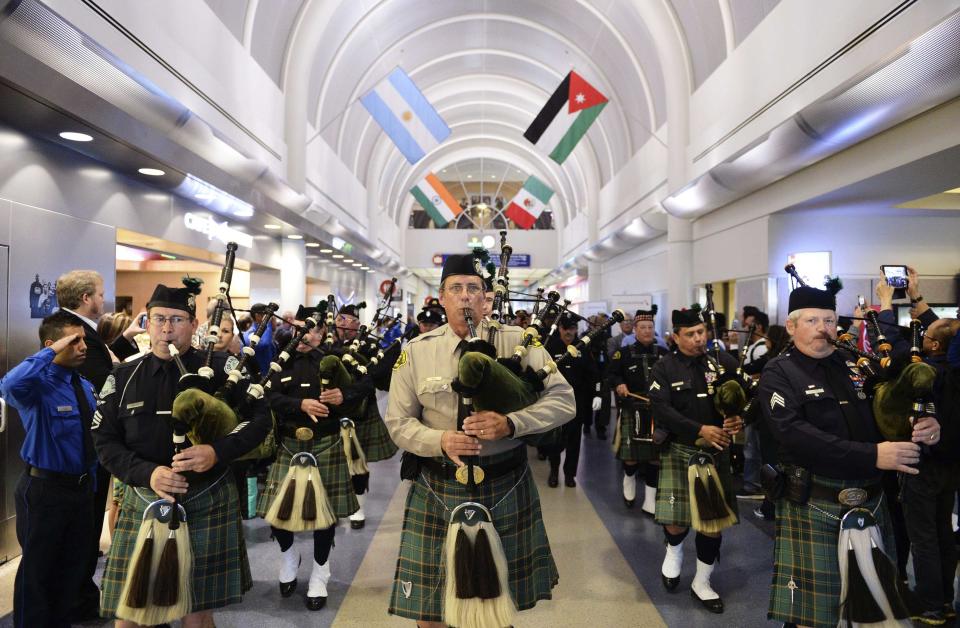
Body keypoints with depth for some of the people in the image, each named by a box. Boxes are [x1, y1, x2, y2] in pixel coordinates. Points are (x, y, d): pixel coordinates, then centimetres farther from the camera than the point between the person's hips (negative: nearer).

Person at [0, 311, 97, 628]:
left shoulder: (86, 387, 6)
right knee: (38, 569, 6)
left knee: (74, 566, 20)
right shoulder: (39, 384, -16)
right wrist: (52, 353, -34)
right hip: (45, 490, -7)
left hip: (83, 487, 7)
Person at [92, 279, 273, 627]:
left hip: (207, 504, -2)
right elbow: (104, 439, 4)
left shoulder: (221, 368, -2)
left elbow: (261, 417, -4)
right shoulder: (123, 376, 5)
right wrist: (147, 473, -13)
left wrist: (218, 451, -19)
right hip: (143, 502, 2)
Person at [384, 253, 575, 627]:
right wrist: (440, 440, -19)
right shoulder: (416, 351, -1)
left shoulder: (518, 342, -4)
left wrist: (510, 423, -22)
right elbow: (398, 422, 1)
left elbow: (564, 400, -7)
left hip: (506, 487, 0)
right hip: (438, 488, 0)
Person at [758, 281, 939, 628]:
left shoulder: (856, 366, 9)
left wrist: (924, 426, -11)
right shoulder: (779, 374, -6)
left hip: (871, 502, 5)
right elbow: (795, 435, -21)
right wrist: (872, 455, -27)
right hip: (813, 506, -5)